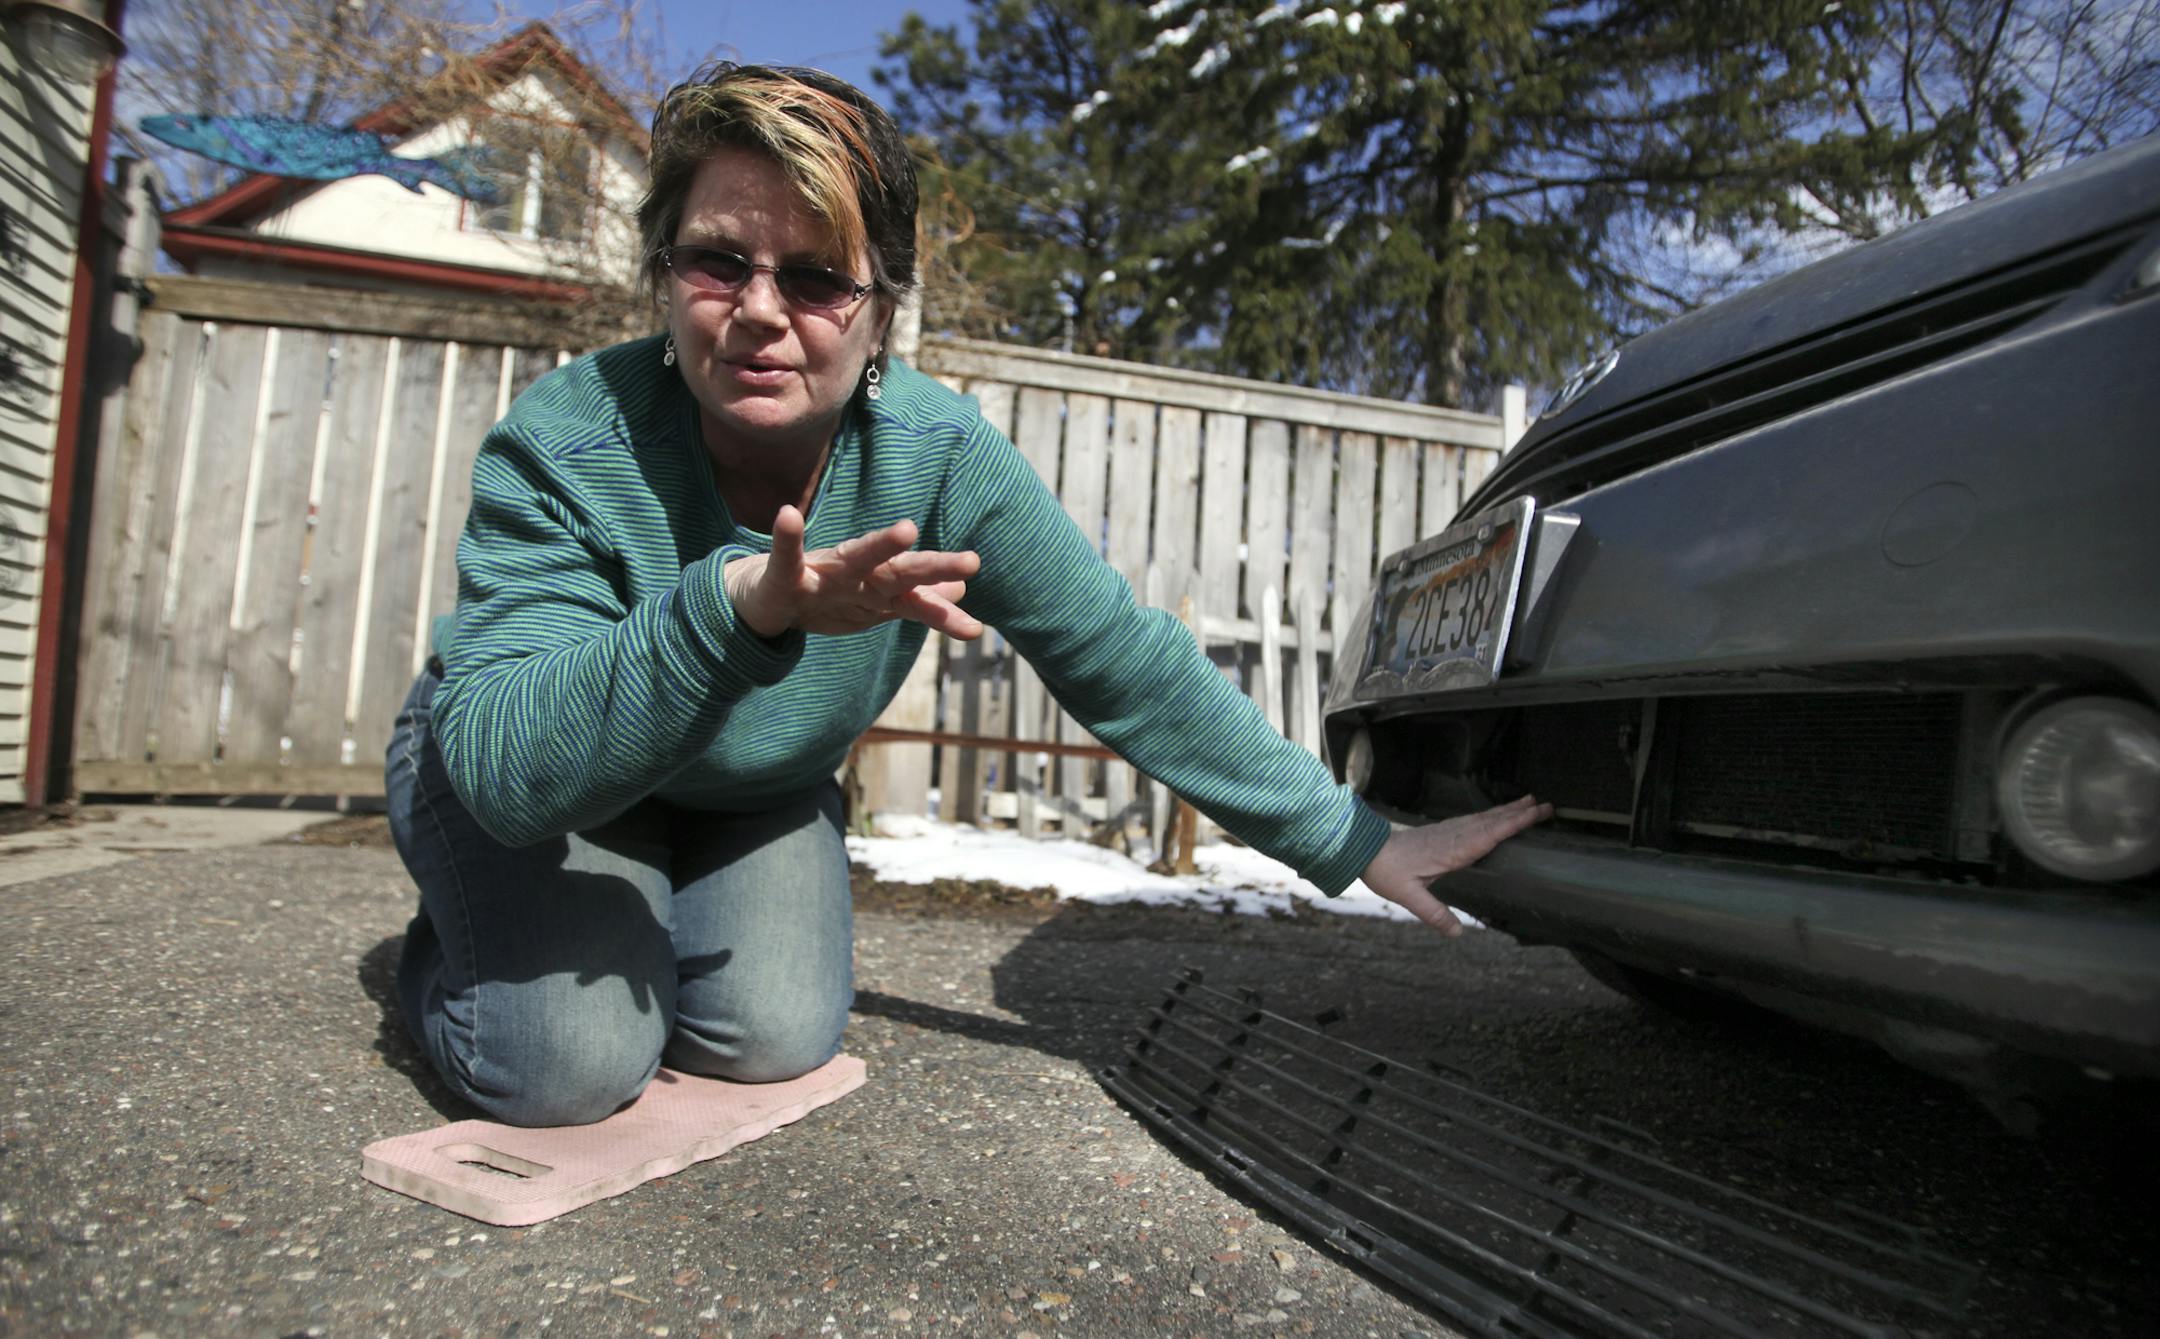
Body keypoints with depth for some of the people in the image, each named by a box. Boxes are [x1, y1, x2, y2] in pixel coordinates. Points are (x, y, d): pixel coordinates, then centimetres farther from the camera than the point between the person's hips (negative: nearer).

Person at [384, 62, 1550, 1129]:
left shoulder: (941, 457, -27)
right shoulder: (562, 448, -32)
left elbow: (1135, 668, -23)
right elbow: (503, 768, -39)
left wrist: (1355, 843, -21)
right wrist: (735, 607, -57)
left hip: (755, 796, 3)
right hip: (524, 784, -2)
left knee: (776, 1035, -15)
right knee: (569, 1063, -22)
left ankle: (653, 927, 19)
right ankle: (448, 948, 15)